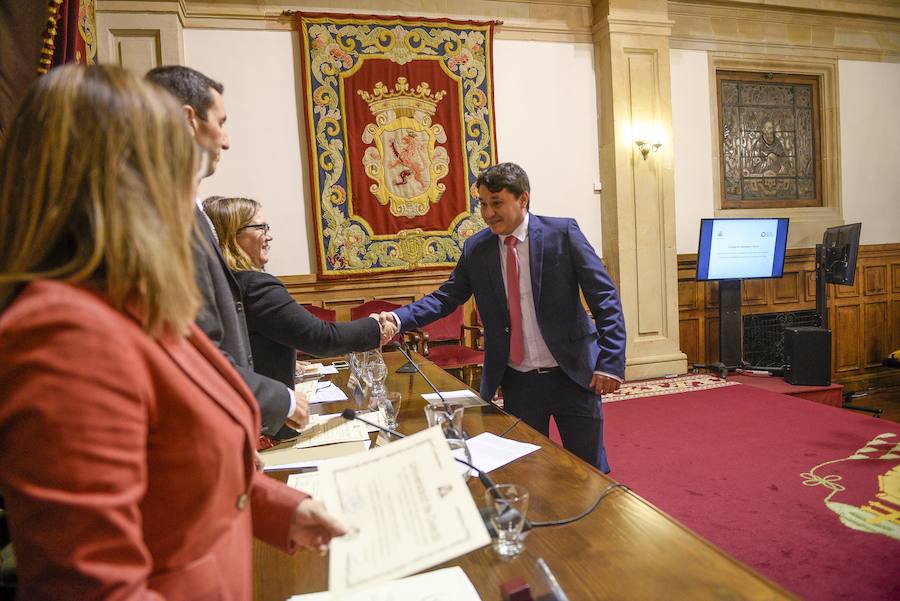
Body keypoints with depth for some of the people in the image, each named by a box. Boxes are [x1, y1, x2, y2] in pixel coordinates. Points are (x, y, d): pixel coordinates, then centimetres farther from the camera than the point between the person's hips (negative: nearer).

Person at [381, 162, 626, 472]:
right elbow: (446, 297, 3)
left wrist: (610, 361, -15)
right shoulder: (476, 248, 1)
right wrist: (398, 318, -14)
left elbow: (604, 297, -8)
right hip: (517, 381, 3)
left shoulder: (562, 233, -8)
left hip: (572, 374, -2)